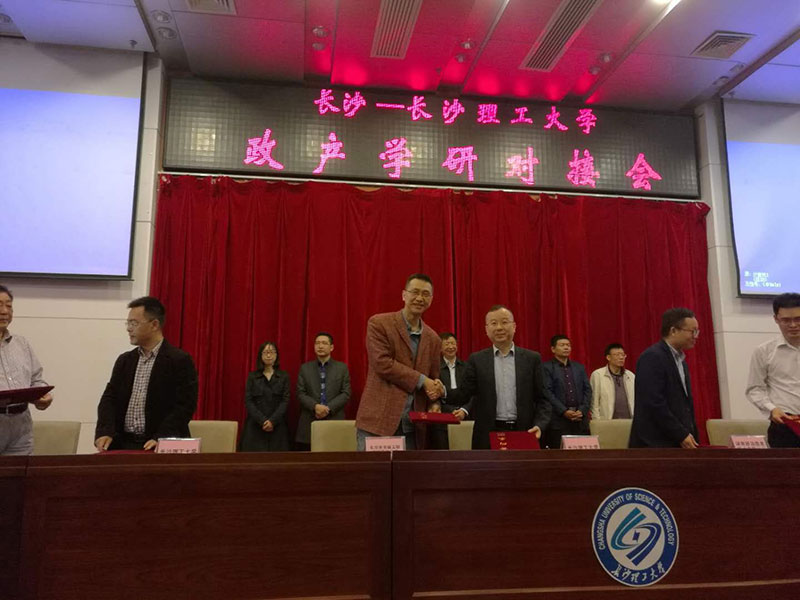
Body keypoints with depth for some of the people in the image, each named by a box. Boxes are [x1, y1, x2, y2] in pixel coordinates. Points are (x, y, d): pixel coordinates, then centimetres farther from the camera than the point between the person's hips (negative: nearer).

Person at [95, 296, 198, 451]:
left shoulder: (180, 360, -6)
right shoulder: (124, 360, 14)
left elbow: (184, 406, -11)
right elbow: (110, 397, 8)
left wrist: (160, 439, -20)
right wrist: (105, 432, -9)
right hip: (122, 444, 5)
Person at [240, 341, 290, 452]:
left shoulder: (284, 376, 7)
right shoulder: (252, 376, 8)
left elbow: (285, 401, 0)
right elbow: (248, 402, 0)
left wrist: (272, 421, -13)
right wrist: (262, 420, -12)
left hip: (277, 426, 0)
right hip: (255, 425, 0)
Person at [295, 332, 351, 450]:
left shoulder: (342, 368, 10)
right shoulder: (305, 368, 12)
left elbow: (346, 393, 2)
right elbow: (300, 393, 4)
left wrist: (328, 408, -11)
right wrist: (315, 406, -13)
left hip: (334, 421, 0)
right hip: (310, 422, 1)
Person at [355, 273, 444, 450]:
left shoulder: (433, 339, 14)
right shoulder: (379, 323, -2)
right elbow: (382, 363, -12)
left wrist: (434, 403, -1)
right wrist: (421, 380, -12)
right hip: (378, 421, -5)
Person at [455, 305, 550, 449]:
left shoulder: (532, 358, 6)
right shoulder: (476, 360, 6)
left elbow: (541, 398, 6)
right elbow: (468, 395, 5)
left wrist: (539, 425, -9)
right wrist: (464, 410, -15)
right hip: (488, 435, 0)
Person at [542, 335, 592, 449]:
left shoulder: (579, 367, 18)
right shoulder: (546, 368, 2)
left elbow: (587, 390, 12)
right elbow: (547, 392, -7)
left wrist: (582, 410, -3)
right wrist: (564, 411, -15)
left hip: (580, 420, 5)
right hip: (558, 420, -4)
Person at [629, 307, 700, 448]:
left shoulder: (681, 361, 18)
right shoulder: (652, 357, -12)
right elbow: (654, 403, -19)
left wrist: (692, 438, 10)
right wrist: (681, 435, -15)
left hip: (679, 444, 9)